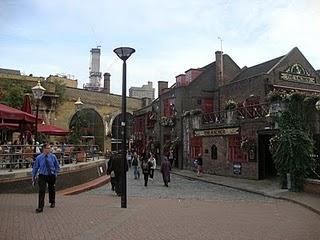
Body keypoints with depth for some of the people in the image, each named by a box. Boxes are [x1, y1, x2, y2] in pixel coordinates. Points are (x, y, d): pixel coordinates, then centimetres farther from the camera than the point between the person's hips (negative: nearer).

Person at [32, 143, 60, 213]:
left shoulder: (53, 156, -6)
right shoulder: (39, 158, -8)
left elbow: (57, 166, 6)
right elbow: (35, 168, 1)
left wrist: (55, 173, -4)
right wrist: (33, 177, 2)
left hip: (51, 176, 2)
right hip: (42, 176, -1)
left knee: (51, 190, 18)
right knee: (41, 191, -12)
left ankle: (52, 202, 41)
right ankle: (40, 207, -7)